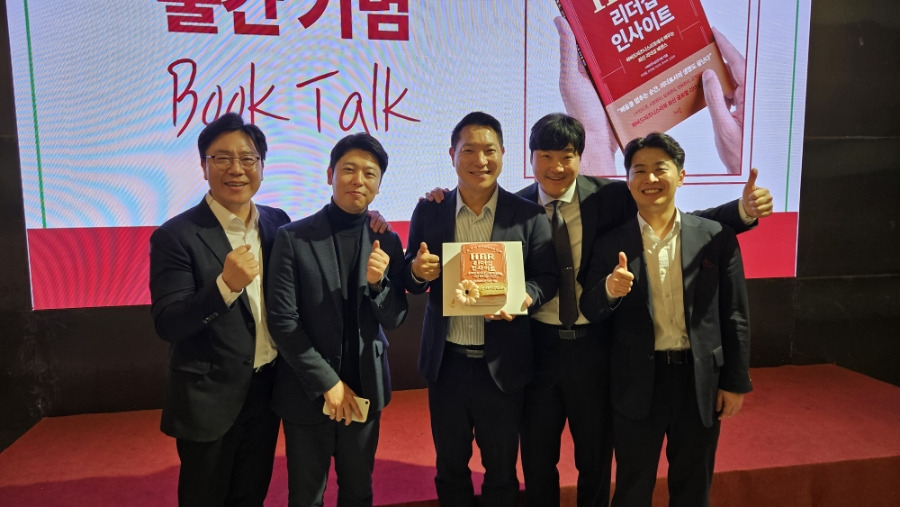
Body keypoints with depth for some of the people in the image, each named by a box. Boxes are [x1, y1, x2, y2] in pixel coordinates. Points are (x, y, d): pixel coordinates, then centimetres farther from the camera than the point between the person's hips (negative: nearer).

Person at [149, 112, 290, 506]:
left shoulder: (277, 222, 0)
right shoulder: (176, 236, -16)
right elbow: (167, 325, -19)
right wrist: (225, 284, -33)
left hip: (266, 391, 4)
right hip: (209, 400, -4)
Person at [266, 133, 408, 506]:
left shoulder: (387, 242, 0)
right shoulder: (293, 238, -9)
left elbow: (394, 320, 0)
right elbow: (282, 321, -11)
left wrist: (378, 282, -21)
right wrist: (328, 382, -12)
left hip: (364, 391, 3)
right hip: (308, 391, -2)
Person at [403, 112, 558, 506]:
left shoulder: (529, 215, -5)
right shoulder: (428, 211, 0)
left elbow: (548, 277, -3)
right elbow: (410, 282, 4)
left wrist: (524, 297, -24)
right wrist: (417, 271, -19)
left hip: (502, 364, -1)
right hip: (446, 361, 2)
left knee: (502, 469, 17)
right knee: (450, 466, 19)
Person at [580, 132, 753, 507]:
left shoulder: (717, 238, -2)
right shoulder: (610, 245, -3)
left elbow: (734, 316, 1)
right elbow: (590, 313, -4)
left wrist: (735, 381, 1)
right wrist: (609, 290, -25)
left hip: (700, 381, 1)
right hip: (637, 384, 0)